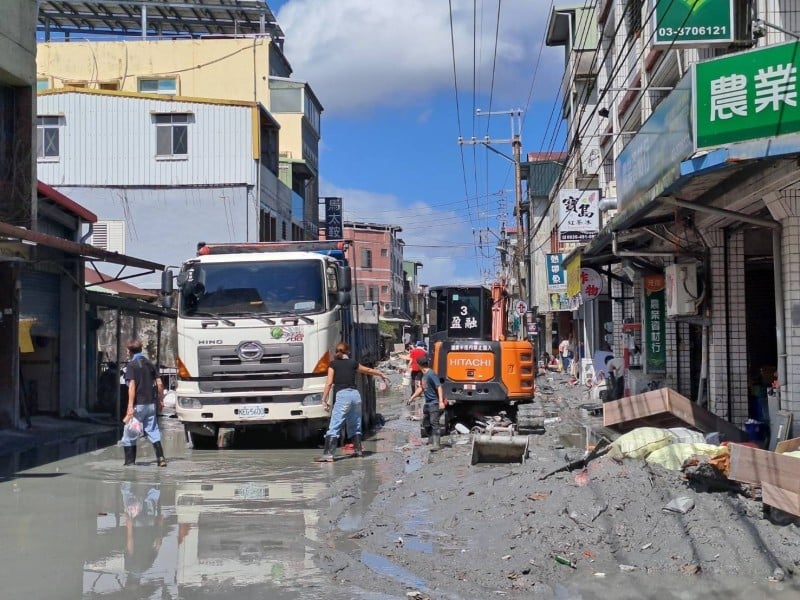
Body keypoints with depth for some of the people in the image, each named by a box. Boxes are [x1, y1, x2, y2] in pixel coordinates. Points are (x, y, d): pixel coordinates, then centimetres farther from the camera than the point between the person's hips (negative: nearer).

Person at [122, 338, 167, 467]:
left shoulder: (132, 365, -8)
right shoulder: (149, 364, 11)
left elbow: (132, 386, -18)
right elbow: (159, 383, 9)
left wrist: (130, 406, -21)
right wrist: (160, 400, 19)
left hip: (138, 404, -6)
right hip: (151, 403, 6)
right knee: (153, 431, 10)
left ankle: (130, 461, 8)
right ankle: (161, 457, -2)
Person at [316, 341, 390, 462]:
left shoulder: (333, 364, 5)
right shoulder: (353, 363, 15)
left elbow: (329, 383, -3)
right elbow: (368, 370, 31)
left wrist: (324, 400, 0)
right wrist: (382, 375, 48)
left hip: (342, 395, -4)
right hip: (355, 394, 4)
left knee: (334, 427, -9)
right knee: (355, 425, 20)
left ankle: (328, 454, -18)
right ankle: (358, 450, 24)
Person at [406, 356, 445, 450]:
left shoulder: (431, 374, -18)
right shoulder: (424, 375, 12)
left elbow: (439, 387, -23)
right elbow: (421, 388, 25)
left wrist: (441, 401, -31)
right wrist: (412, 398, 29)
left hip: (434, 403, -10)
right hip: (427, 403, 10)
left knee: (434, 423, -14)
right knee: (425, 423, 15)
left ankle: (436, 444, -18)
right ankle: (431, 440, 29)